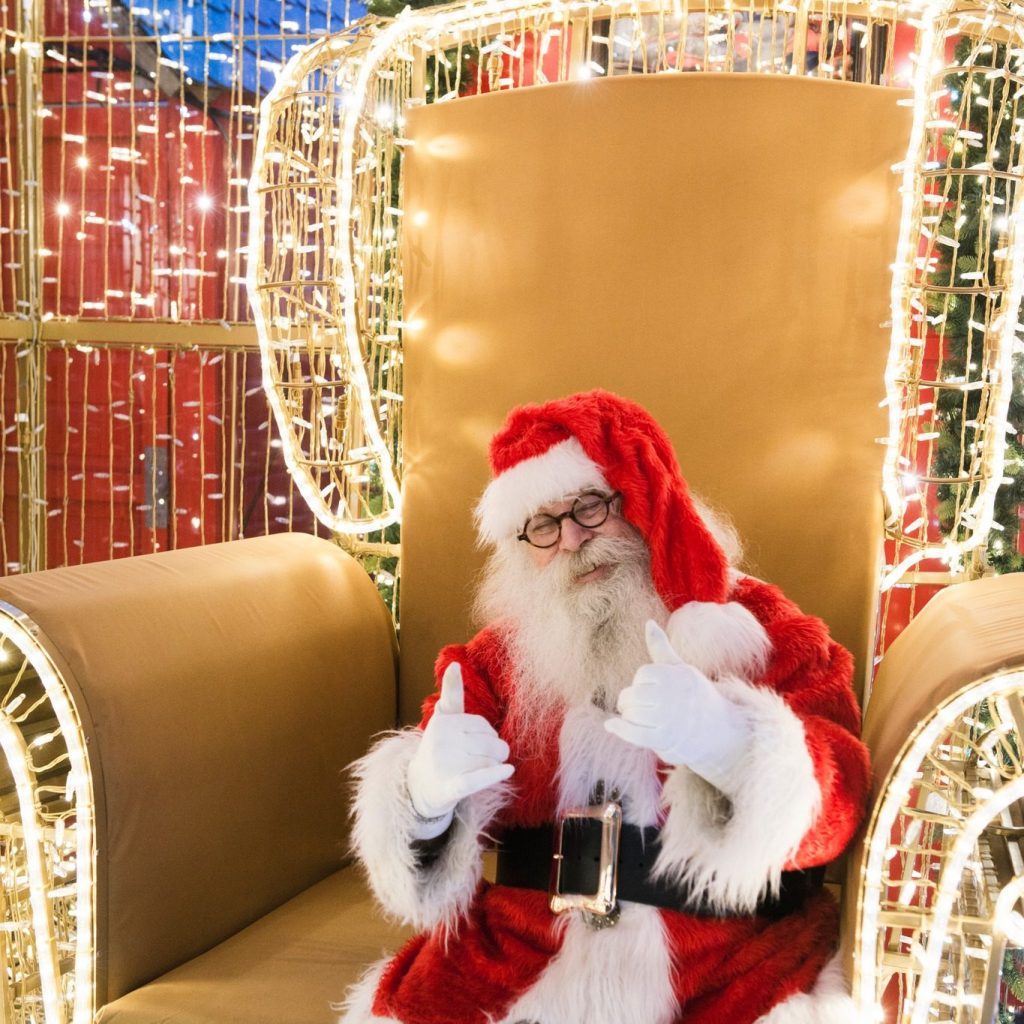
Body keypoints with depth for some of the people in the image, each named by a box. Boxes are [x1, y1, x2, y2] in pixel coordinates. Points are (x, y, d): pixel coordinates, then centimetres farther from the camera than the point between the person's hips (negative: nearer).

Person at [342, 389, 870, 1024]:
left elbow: (836, 804, -12)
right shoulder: (503, 654, 9)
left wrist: (725, 744, -33)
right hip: (519, 953, 2)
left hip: (728, 961, -1)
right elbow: (424, 856, 5)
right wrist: (426, 796, -20)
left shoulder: (757, 628, 1)